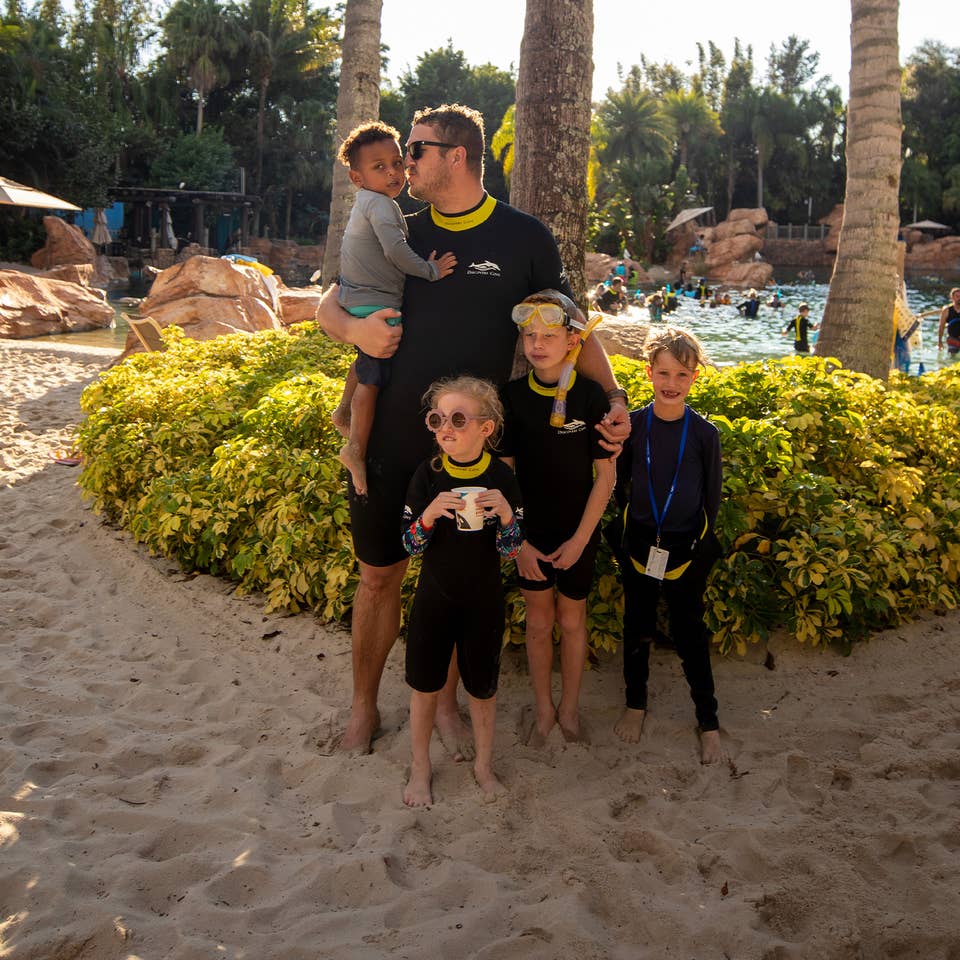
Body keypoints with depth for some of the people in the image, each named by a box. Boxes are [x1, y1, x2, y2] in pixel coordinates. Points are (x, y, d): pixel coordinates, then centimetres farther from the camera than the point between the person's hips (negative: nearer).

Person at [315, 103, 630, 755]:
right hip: (389, 438, 2)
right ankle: (364, 705, 29)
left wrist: (614, 396, -8)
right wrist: (353, 327, -10)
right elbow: (329, 305, 13)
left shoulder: (525, 238, -1)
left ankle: (446, 702, 31)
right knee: (379, 575, 10)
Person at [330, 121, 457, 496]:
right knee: (373, 377, -6)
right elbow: (395, 250, -30)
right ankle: (356, 450, -1)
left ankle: (344, 412, 49)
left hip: (357, 302, 11)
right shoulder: (381, 204, -18)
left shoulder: (364, 202, 13)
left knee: (367, 360, 31)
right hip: (376, 306, -11)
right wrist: (429, 270, -20)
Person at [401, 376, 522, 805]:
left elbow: (510, 551, -7)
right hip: (434, 595, 1)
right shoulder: (428, 474, -11)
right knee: (425, 683, 11)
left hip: (484, 598, 0)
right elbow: (410, 546, -7)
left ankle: (484, 764, 36)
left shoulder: (501, 477, -12)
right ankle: (420, 768, 32)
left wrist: (505, 514, -27)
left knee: (482, 686, 13)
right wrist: (429, 514, -27)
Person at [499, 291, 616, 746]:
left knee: (572, 620, 13)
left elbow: (606, 474, -9)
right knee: (538, 620, 13)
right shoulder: (512, 395, -9)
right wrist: (517, 541, -8)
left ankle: (569, 708, 32)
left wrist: (580, 538, -11)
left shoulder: (590, 395, -13)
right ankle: (542, 706, 32)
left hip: (578, 532, -1)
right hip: (529, 531, 1)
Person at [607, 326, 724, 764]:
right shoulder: (632, 425, -6)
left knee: (689, 632, 8)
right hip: (639, 543, 1)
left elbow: (712, 496, 1)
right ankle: (635, 703, 35)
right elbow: (619, 485, 4)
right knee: (637, 627, 15)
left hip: (686, 548, -1)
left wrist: (701, 543, 0)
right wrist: (624, 534, 4)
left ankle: (709, 720, 22)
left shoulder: (704, 433, -8)